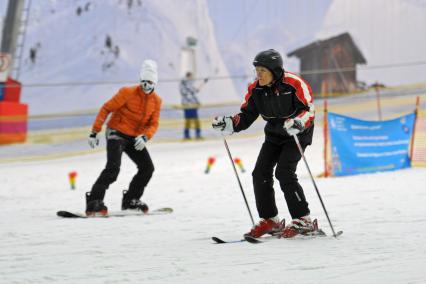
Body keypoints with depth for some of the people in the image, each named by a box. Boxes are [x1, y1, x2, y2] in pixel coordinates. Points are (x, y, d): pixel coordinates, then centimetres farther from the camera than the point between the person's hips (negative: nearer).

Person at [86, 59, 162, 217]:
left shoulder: (156, 101, 1)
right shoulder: (128, 93, -16)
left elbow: (153, 124, 1)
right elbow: (106, 109, -12)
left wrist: (145, 137, -22)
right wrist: (95, 132, -15)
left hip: (134, 138, 6)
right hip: (117, 133, -6)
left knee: (148, 167, 3)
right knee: (113, 168, -23)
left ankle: (131, 200, 18)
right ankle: (94, 203, -24)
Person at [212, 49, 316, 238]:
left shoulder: (293, 84, -23)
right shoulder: (256, 89, -6)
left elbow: (309, 110, -21)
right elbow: (246, 116, 0)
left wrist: (298, 123, -41)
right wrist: (229, 124, -18)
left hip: (297, 134, -6)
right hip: (274, 135, 6)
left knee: (284, 173, -21)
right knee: (260, 173, -4)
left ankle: (303, 221, -14)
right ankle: (269, 221, 9)